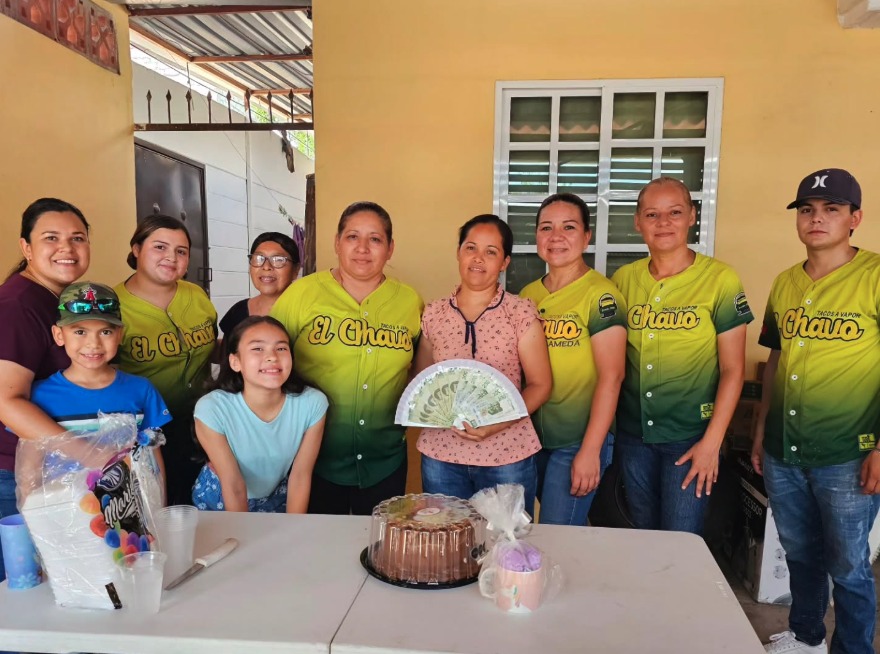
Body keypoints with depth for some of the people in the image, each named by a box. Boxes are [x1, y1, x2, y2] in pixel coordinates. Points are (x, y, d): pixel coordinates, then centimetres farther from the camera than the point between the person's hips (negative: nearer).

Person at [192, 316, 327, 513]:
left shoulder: (312, 403, -26)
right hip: (219, 500, -1)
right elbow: (233, 485, -21)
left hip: (277, 497, 1)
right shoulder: (212, 409, -30)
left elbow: (300, 475, -15)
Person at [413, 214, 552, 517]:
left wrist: (499, 424, -19)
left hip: (507, 455, -2)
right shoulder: (433, 314, 4)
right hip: (441, 455, 2)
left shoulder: (521, 313, -4)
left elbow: (540, 384, -4)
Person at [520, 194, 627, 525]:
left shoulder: (600, 294, -12)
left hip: (578, 443, -6)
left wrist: (590, 450, -18)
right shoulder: (526, 295, 7)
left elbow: (611, 376, -16)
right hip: (533, 438, 6)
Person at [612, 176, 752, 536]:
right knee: (642, 536, 17)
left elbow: (733, 370, -7)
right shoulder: (623, 279, 1)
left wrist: (712, 441, -11)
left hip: (690, 435, -3)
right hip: (632, 432, 4)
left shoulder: (720, 279, -9)